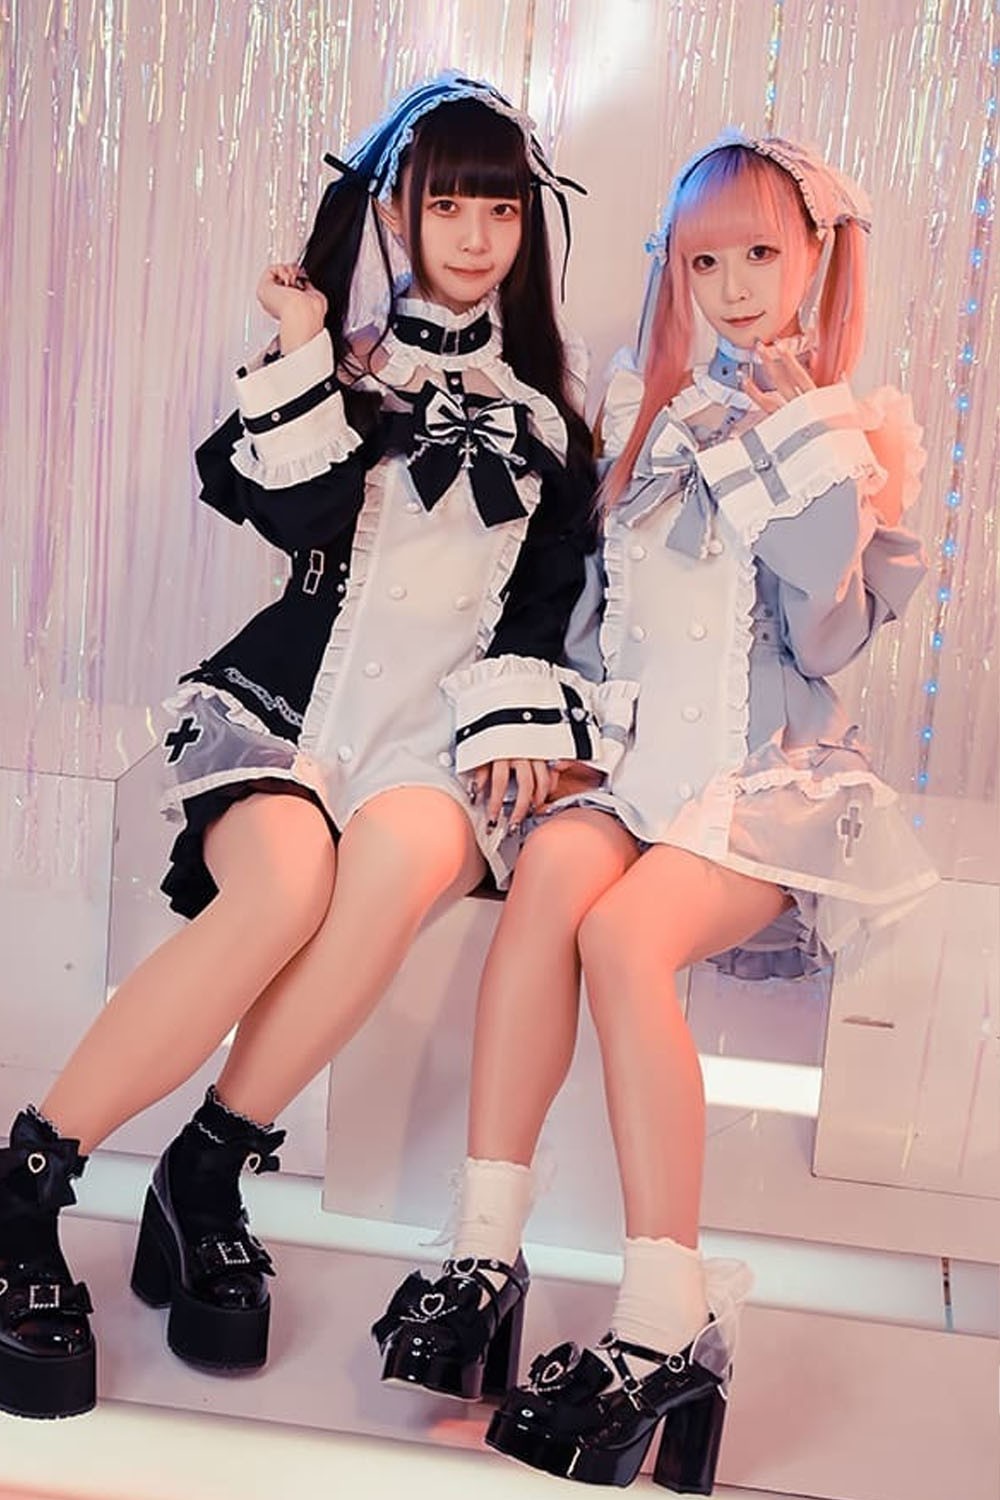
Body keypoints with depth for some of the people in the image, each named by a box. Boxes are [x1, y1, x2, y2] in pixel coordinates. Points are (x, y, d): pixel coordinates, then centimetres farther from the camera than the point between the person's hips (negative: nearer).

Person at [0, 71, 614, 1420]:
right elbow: (303, 523, -5)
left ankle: (206, 1176, -22)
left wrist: (516, 713, -2)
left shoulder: (543, 407, 18)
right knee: (289, 874, -36)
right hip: (285, 700, -1)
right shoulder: (324, 362, 13)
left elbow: (551, 590, 12)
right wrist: (307, 358, -6)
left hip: (430, 737, 1)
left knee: (409, 848, -37)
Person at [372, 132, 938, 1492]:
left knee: (624, 935, -31)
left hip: (771, 771, -3)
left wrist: (798, 462, -9)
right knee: (551, 870, -31)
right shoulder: (645, 420, 15)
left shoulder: (846, 440, 5)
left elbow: (828, 641, -6)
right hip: (635, 753, 3)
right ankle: (486, 1250, -30)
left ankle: (669, 1326, -29)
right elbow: (596, 605, 16)